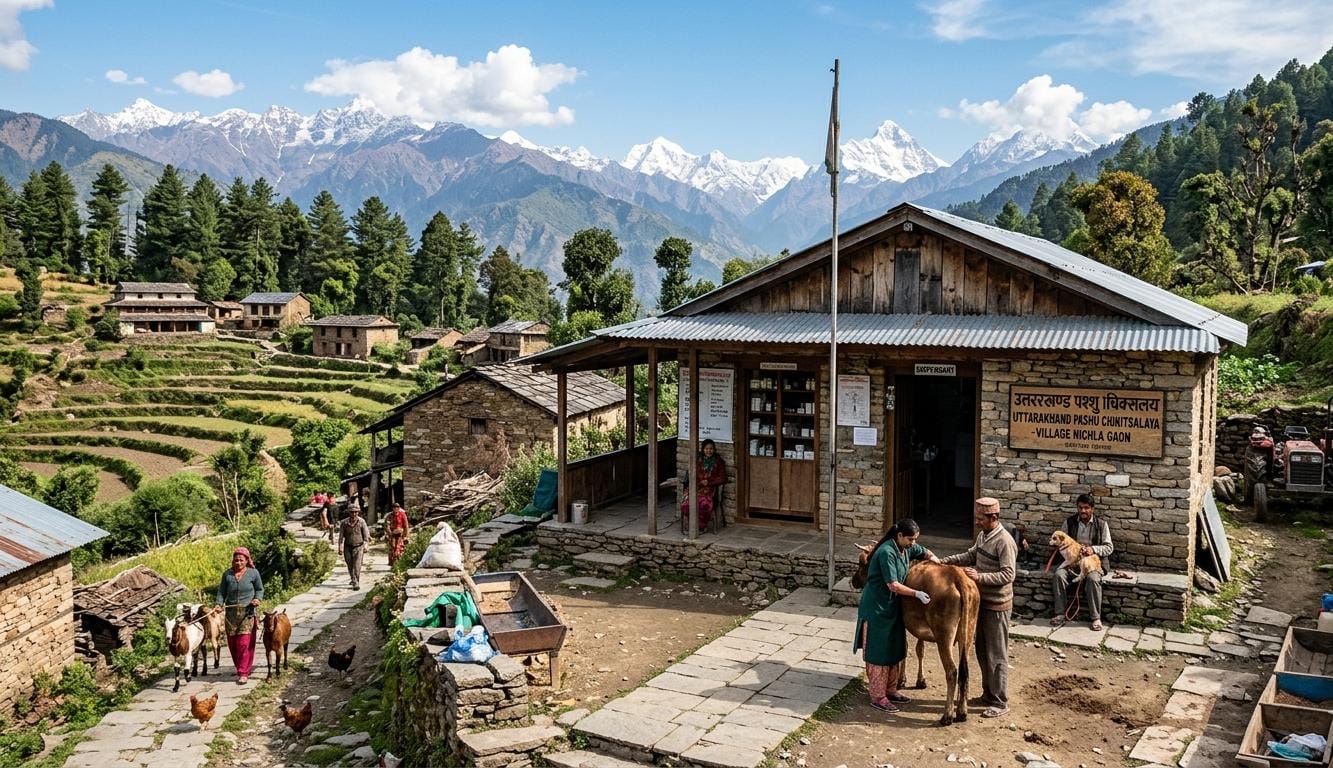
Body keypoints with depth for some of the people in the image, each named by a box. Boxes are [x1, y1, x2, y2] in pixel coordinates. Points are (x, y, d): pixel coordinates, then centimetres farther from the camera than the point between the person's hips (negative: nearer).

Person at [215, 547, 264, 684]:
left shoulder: (253, 573, 1)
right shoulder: (227, 574, 5)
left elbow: (260, 589, 11)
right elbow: (222, 592, 8)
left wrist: (257, 599, -8)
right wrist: (219, 604, -9)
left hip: (247, 612, -3)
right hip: (231, 613, 3)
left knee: (244, 643, -8)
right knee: (232, 643, 7)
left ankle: (243, 673, -4)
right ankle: (241, 669, 24)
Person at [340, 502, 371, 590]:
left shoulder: (361, 521, -7)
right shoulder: (344, 523, -5)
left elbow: (366, 535, -1)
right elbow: (341, 536, 1)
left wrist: (365, 546, -4)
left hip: (358, 547, -2)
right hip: (347, 547, 2)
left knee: (357, 566, -11)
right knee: (350, 566, 11)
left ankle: (356, 583, -10)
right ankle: (353, 579, 33)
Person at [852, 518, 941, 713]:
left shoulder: (907, 549, 2)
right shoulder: (886, 552, -24)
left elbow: (926, 553, 20)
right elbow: (893, 585, -26)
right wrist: (917, 593, -27)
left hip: (893, 607, 9)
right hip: (876, 608, -9)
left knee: (896, 651, 16)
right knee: (879, 652, -1)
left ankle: (890, 690, 28)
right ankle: (877, 697, 8)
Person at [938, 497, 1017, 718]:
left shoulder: (1004, 541, -21)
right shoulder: (983, 535, 7)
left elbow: (1008, 574, -24)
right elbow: (972, 555, 20)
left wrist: (980, 577, -31)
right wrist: (947, 561, 7)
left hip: (997, 606, -9)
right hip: (982, 602, 9)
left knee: (996, 655, -1)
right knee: (982, 651, 17)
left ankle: (1000, 703, 7)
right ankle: (988, 694, 30)